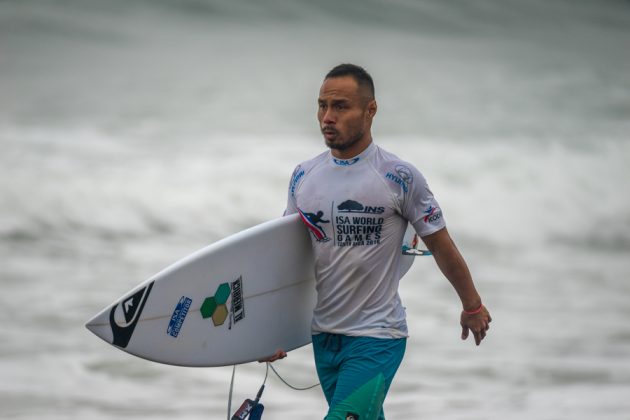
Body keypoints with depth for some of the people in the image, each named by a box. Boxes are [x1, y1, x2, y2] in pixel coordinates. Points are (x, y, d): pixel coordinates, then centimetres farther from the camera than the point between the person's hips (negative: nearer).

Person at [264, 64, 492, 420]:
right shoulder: (304, 176, 4)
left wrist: (473, 306, 9)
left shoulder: (399, 177, -11)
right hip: (323, 336, 6)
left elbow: (442, 246, -1)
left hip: (376, 337, -6)